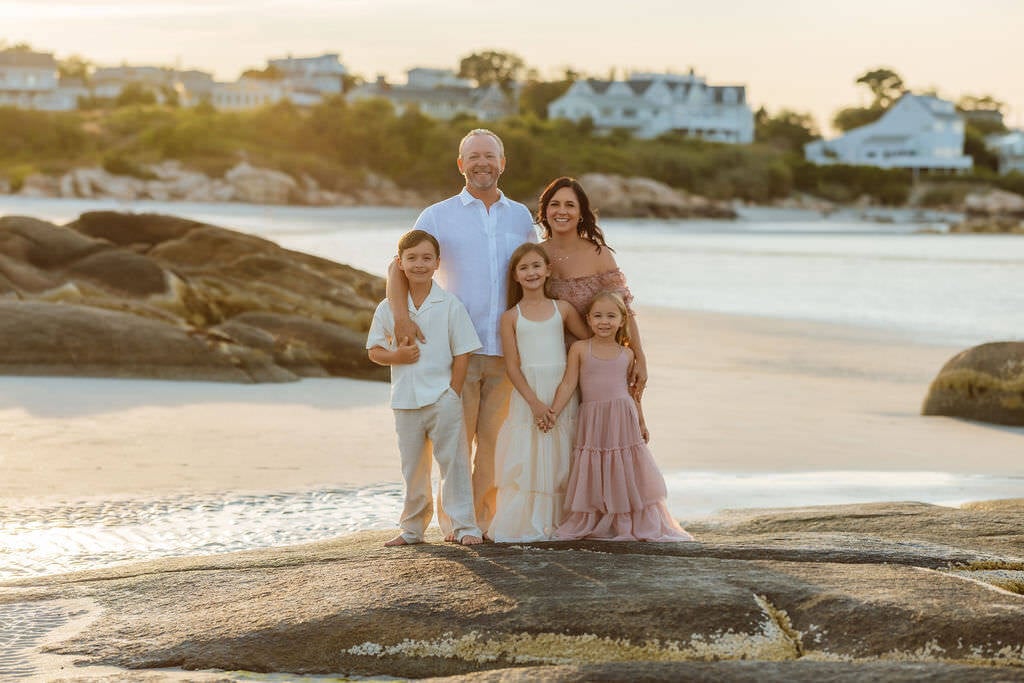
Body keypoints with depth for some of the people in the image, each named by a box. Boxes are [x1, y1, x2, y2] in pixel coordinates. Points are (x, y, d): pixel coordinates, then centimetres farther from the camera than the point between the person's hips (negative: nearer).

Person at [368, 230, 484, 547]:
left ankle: (462, 525, 5)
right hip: (405, 401, 3)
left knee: (453, 461, -2)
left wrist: (452, 395, -7)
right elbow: (374, 350, 8)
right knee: (412, 467, 11)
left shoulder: (450, 306, -4)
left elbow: (462, 354, -3)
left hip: (443, 399, -3)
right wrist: (395, 356, -13)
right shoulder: (388, 309, 3)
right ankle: (412, 528, 22)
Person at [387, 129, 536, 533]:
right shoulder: (438, 216, 5)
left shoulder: (520, 217, 14)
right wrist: (401, 315, -17)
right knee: (457, 437, -4)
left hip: (506, 348, 3)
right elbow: (398, 268, 0)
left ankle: (484, 520, 12)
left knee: (493, 438, 4)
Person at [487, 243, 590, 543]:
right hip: (528, 396, -2)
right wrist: (534, 402, -12)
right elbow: (512, 366, -3)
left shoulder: (562, 309, 7)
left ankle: (559, 521, 11)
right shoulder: (511, 317, 1)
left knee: (560, 461, 3)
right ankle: (527, 523, 4)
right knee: (526, 461, -3)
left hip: (562, 391, 2)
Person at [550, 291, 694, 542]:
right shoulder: (580, 349, 0)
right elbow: (568, 384, -3)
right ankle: (588, 525, 16)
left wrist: (641, 423, 17)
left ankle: (634, 525, 14)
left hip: (623, 419, 2)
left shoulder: (627, 354, 7)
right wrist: (553, 413, -13)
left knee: (626, 475, 4)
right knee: (593, 476, 3)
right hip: (591, 421, -1)